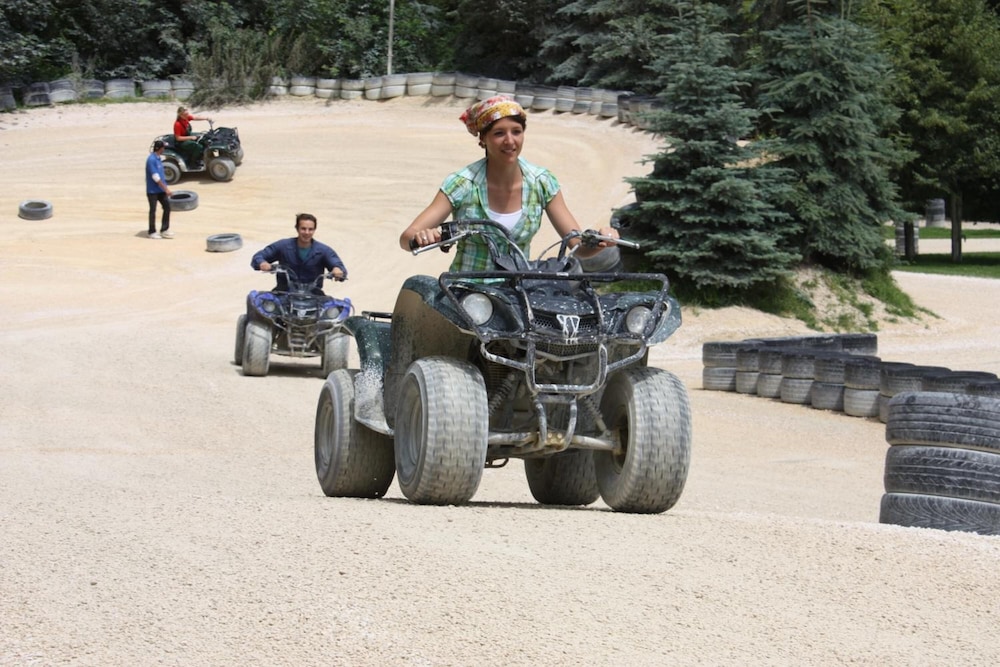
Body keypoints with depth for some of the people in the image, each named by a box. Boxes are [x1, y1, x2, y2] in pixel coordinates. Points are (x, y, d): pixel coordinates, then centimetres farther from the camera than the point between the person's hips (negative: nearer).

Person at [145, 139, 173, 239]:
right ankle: (152, 232, 11)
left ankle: (164, 230, 11)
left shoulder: (159, 158, 10)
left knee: (167, 206, 5)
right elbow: (155, 177, -22)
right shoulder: (151, 160, -18)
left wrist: (166, 187, 18)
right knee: (153, 211, 1)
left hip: (160, 190, 8)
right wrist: (166, 189, -21)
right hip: (152, 190, -8)